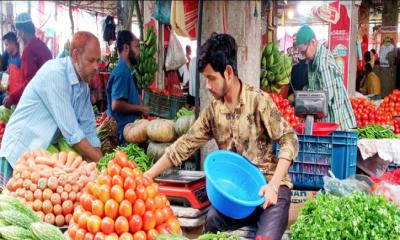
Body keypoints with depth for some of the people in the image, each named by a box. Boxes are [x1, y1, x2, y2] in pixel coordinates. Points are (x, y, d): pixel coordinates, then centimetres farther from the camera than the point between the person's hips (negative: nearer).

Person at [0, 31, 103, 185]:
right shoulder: (55, 74, -22)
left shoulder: (84, 84, 2)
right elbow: (71, 133, -25)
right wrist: (101, 162, -20)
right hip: (20, 155, -7)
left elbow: (88, 130, 4)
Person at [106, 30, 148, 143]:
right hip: (123, 130, -10)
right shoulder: (122, 72, -17)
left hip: (128, 127, 10)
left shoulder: (126, 70, 12)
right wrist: (140, 108, -14)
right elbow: (117, 105, -24)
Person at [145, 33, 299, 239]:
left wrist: (274, 185, -21)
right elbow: (185, 145, 8)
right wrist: (148, 175, 3)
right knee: (212, 221, -20)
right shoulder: (212, 110, 6)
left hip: (268, 185, -4)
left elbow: (288, 140, -11)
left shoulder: (258, 100, -10)